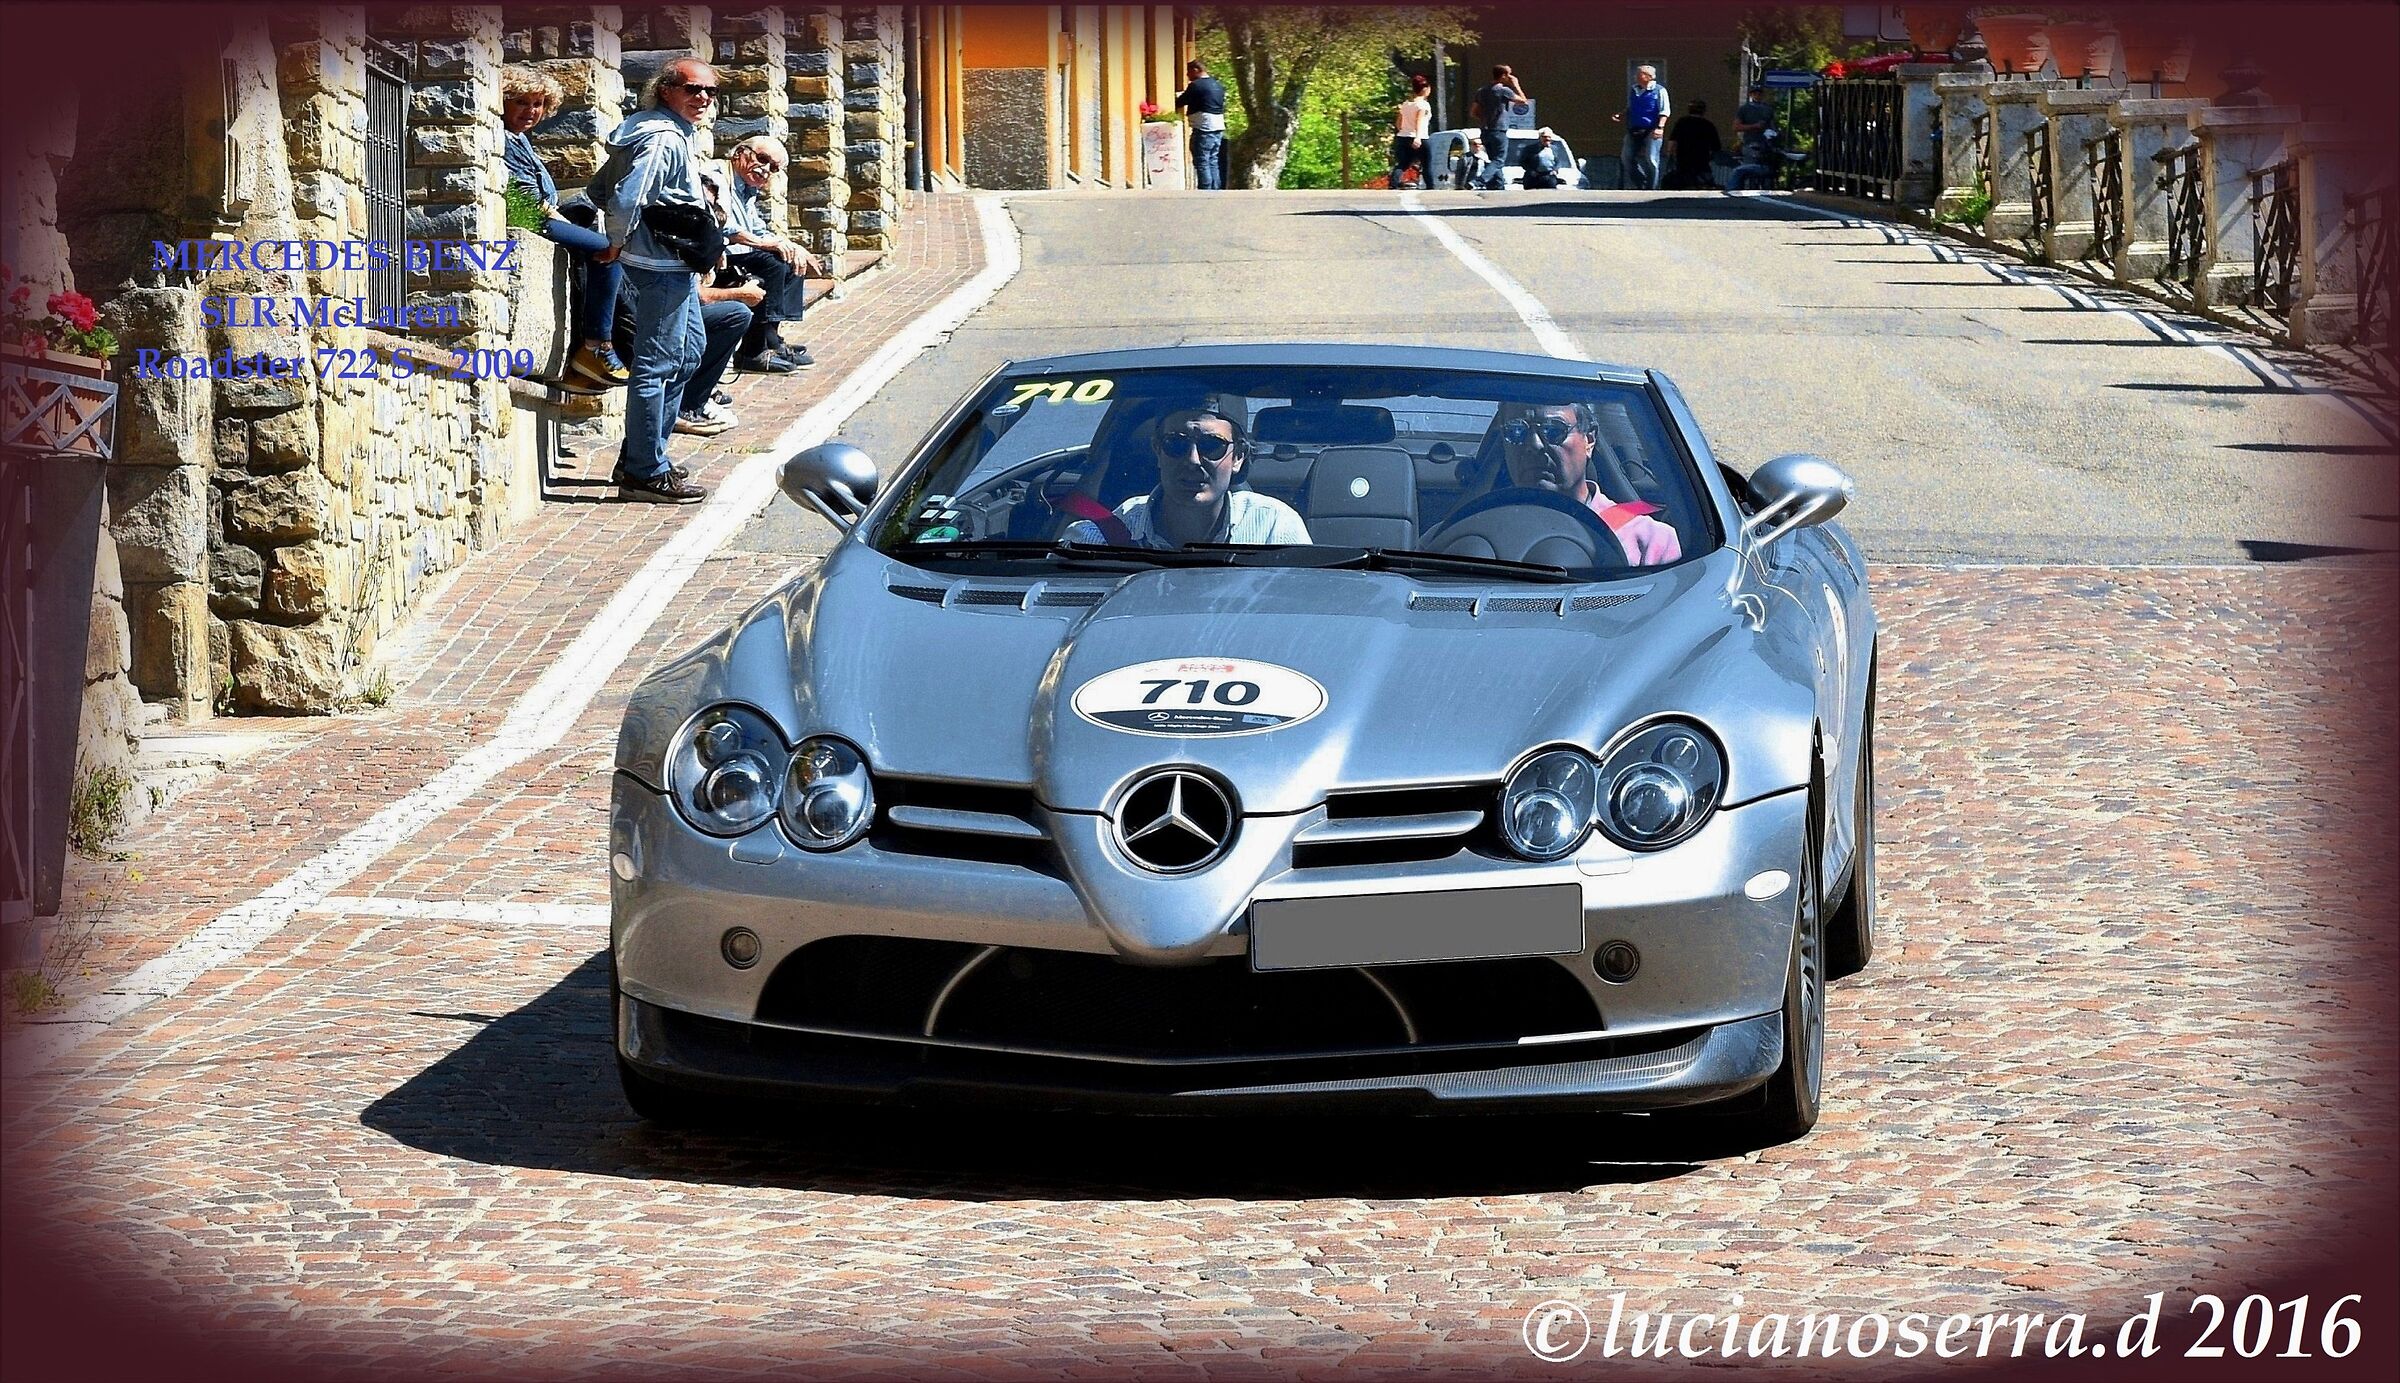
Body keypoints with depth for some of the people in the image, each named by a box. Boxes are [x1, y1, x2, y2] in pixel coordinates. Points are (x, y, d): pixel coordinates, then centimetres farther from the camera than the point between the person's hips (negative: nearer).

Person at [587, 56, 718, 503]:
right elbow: (626, 197, -27)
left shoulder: (673, 133, 14)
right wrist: (618, 243, -12)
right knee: (657, 365, -7)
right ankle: (645, 473, -4)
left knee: (690, 350, 20)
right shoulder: (664, 139, -18)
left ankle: (640, 456, 25)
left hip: (676, 266, 11)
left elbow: (600, 188, 20)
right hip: (663, 265, -11)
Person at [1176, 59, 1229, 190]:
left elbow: (1180, 103, -8)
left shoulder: (1196, 86, -11)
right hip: (1219, 128, 8)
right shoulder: (1218, 85, 14)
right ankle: (1216, 192, 11)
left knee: (1202, 163, -5)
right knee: (1214, 163, 12)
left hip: (1203, 129, -8)